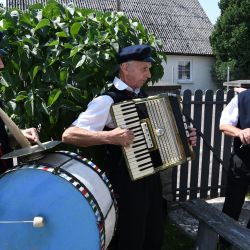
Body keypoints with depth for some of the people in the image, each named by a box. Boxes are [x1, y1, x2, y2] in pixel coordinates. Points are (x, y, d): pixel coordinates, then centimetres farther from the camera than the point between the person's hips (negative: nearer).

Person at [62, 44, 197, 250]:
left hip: (152, 177, 8)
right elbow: (68, 135, -23)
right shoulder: (107, 101, -16)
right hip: (127, 183, -7)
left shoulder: (142, 96, 8)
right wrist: (109, 137, -34)